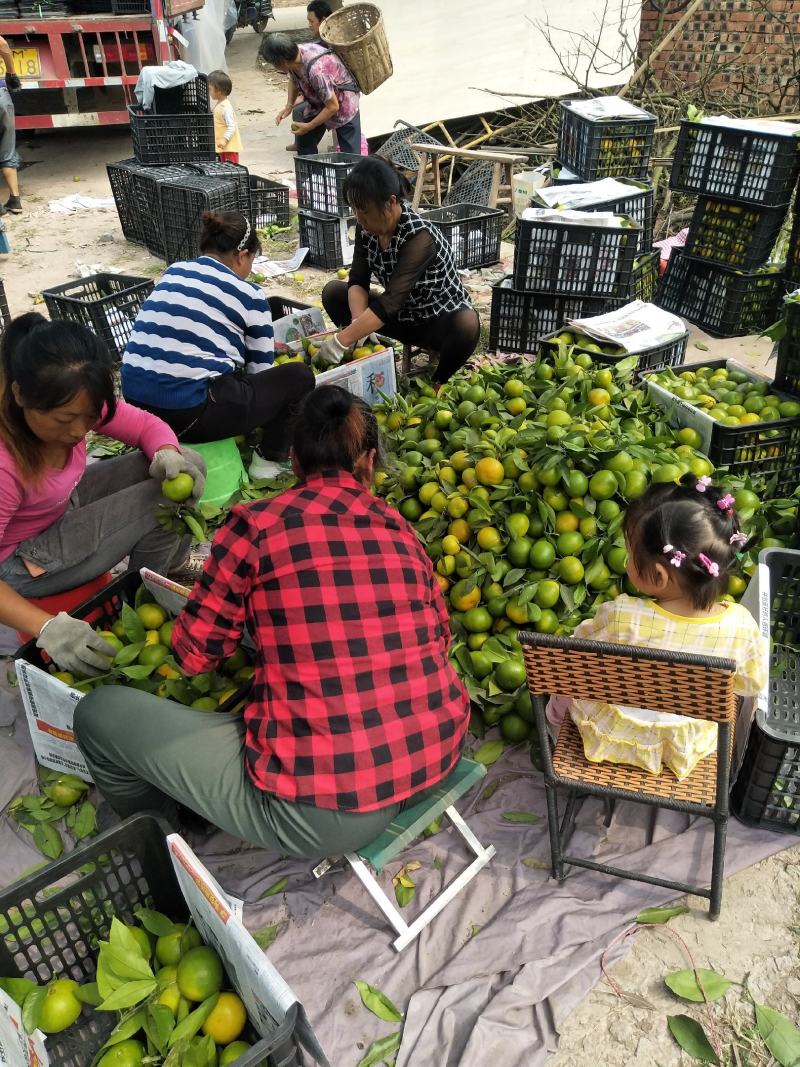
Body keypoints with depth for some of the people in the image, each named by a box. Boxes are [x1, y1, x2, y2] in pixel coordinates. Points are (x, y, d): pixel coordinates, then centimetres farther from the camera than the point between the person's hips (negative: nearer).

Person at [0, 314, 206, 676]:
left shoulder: (74, 404, -18)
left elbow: (146, 426, -7)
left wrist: (168, 454, -30)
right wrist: (48, 627, -45)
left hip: (63, 506, 7)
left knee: (183, 467, -6)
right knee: (163, 500, -21)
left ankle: (169, 571, 20)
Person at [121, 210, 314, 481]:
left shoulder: (173, 272, 15)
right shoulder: (248, 294, 1)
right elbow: (260, 370, 7)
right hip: (190, 411, -7)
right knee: (299, 376, 9)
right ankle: (269, 460, 16)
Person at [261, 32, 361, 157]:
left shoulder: (316, 70, -39)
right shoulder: (293, 57, -16)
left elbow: (333, 107, -31)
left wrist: (308, 127, -22)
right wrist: (289, 106, -6)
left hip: (343, 103, -8)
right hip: (317, 103, 8)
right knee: (304, 146, 8)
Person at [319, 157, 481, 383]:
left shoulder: (419, 238, -31)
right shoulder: (366, 228, -10)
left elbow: (391, 301, -37)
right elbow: (358, 281, -10)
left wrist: (341, 342, -40)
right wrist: (359, 323, -31)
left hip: (441, 320, -6)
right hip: (401, 316, 6)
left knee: (467, 324, -39)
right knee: (333, 292, -2)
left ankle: (436, 383, -12)